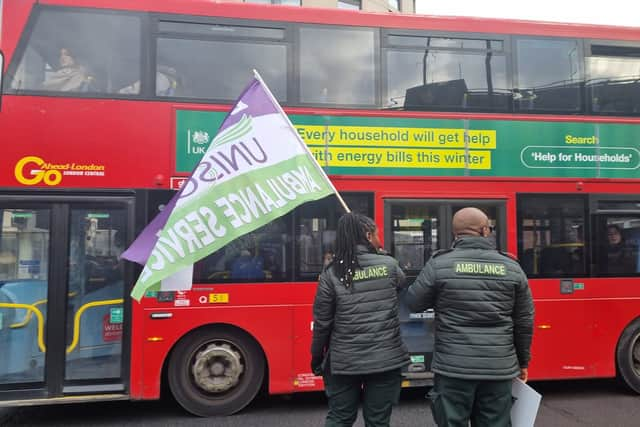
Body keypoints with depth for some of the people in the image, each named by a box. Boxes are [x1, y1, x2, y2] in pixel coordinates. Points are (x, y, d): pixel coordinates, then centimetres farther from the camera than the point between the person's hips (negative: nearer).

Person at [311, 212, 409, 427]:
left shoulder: (331, 273, -8)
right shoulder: (390, 265, -6)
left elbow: (322, 322, -5)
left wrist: (317, 358, 9)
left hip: (344, 361, 0)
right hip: (385, 359, 0)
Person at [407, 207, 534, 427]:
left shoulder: (439, 263, -7)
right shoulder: (512, 267, 1)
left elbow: (413, 303, 2)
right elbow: (524, 321, 7)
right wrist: (523, 361, 20)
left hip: (453, 367, -2)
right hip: (499, 368, 3)